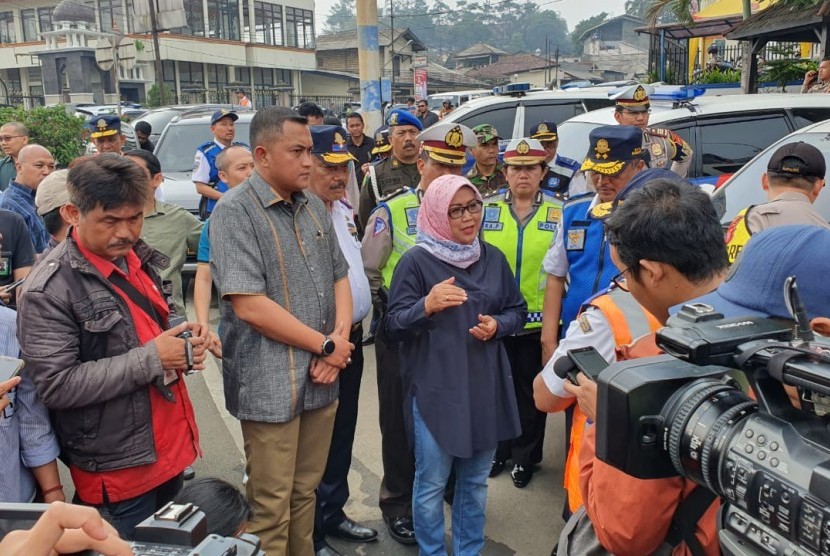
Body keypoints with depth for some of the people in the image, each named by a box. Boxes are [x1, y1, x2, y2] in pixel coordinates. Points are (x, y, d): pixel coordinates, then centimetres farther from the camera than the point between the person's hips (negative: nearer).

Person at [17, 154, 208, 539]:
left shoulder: (137, 258, 6)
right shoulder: (49, 290, -18)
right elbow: (56, 386, -21)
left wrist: (182, 343, -2)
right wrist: (151, 359, -22)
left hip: (170, 450, 8)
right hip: (119, 473, -7)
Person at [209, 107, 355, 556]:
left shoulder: (314, 207, 9)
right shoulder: (235, 211, -13)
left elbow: (340, 276, 14)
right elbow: (248, 304, -21)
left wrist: (340, 338, -4)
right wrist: (326, 345, -14)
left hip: (321, 378, 7)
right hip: (271, 385, -6)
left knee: (305, 492, 21)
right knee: (271, 507, 8)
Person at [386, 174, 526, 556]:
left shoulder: (493, 258, 6)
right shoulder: (416, 260, -8)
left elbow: (517, 311, 13)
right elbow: (394, 326, -10)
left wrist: (497, 326, -8)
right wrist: (427, 305, -29)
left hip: (485, 386, 5)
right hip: (434, 388, -4)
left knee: (476, 478, 17)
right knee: (432, 482, 6)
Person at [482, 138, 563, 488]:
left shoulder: (560, 213, -1)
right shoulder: (485, 210, 1)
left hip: (537, 321, -1)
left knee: (530, 392, 13)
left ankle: (525, 456, 31)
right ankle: (497, 449, 35)